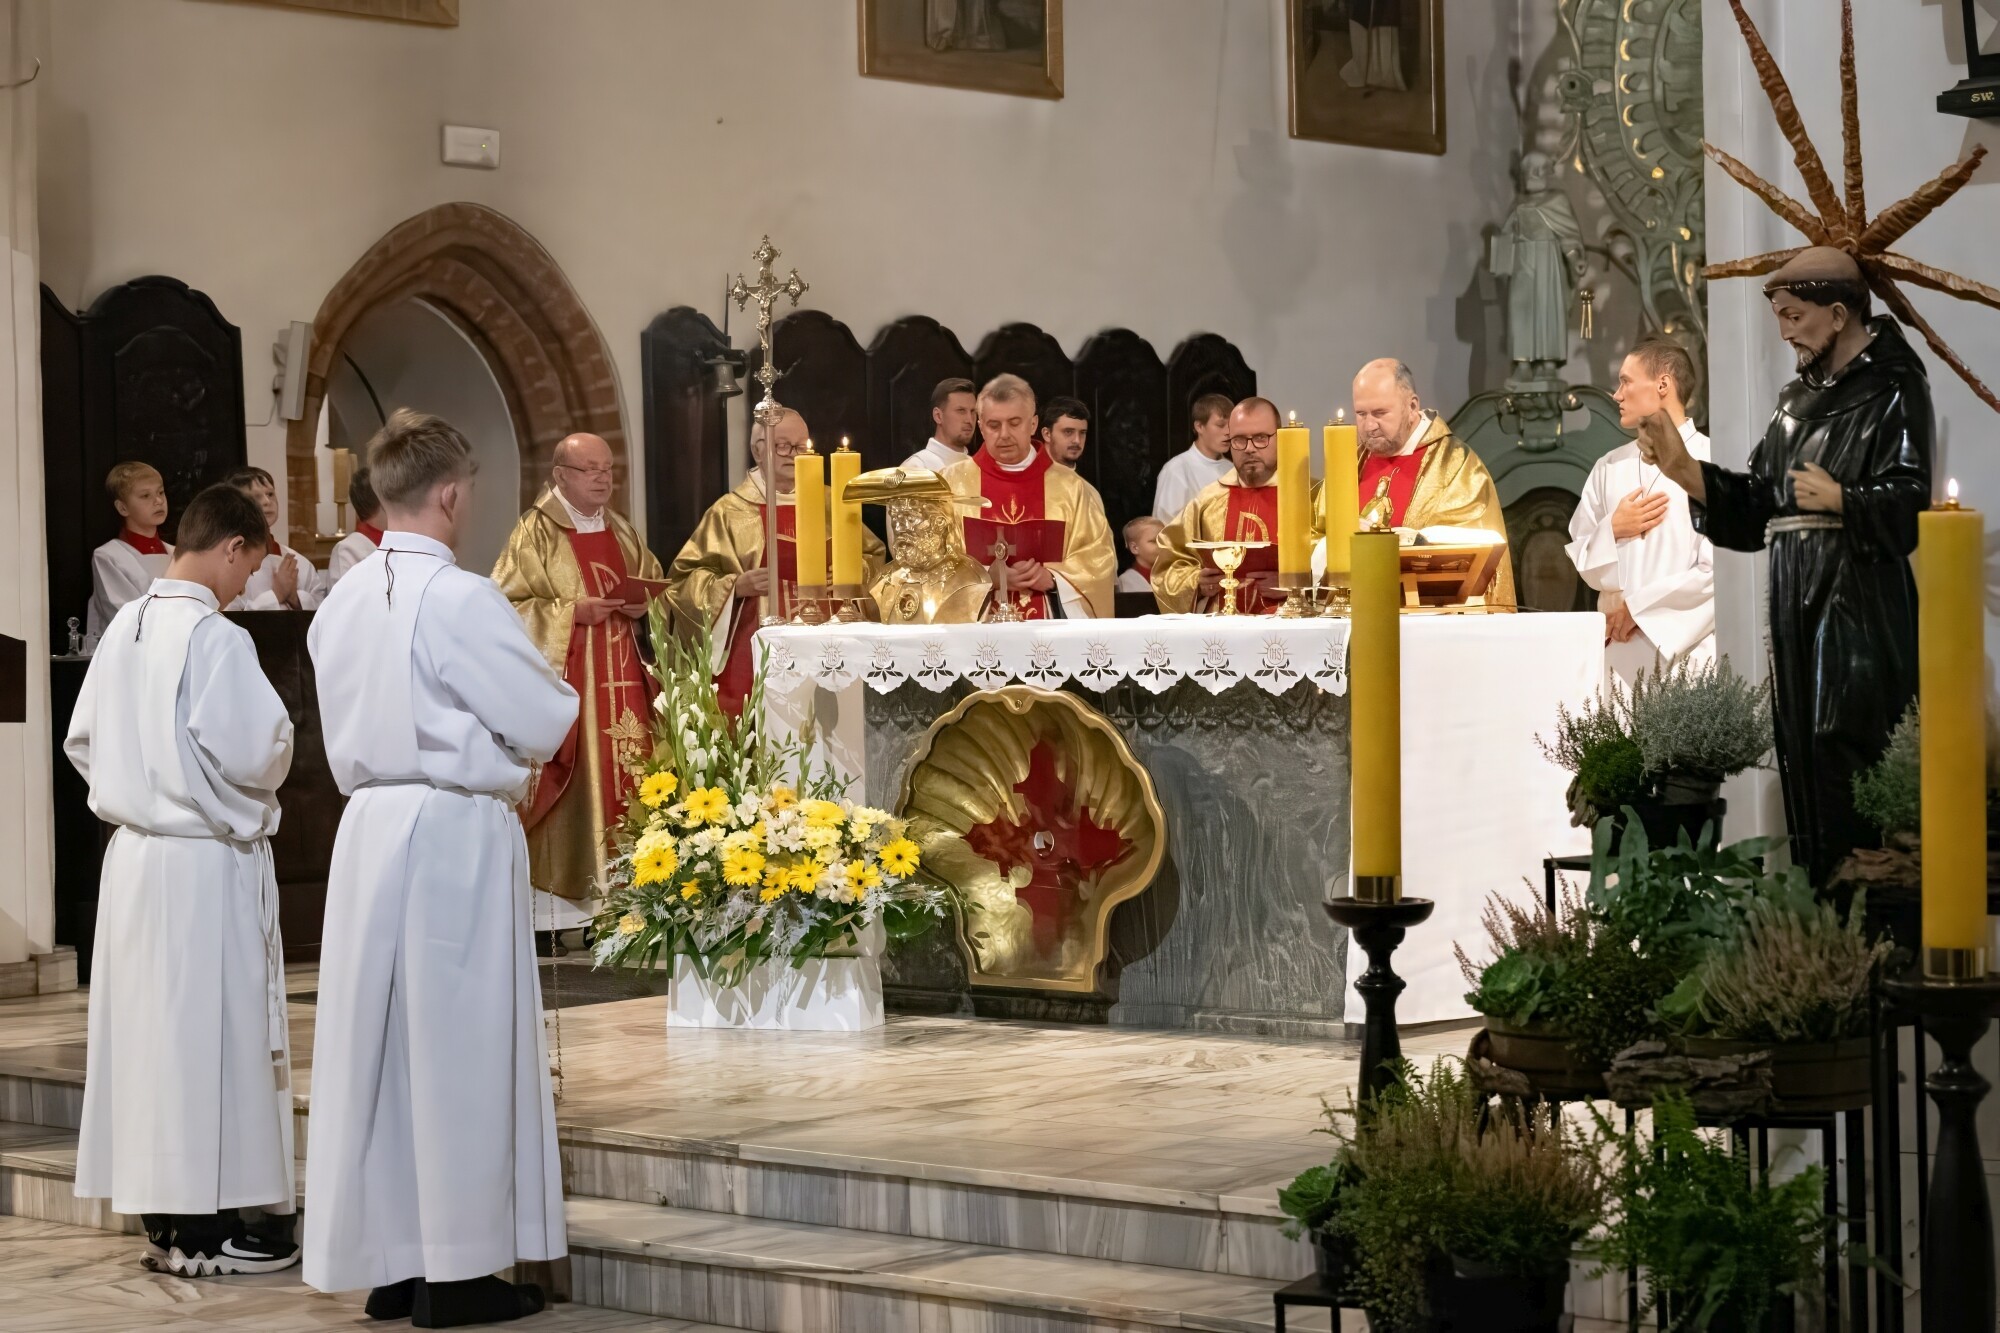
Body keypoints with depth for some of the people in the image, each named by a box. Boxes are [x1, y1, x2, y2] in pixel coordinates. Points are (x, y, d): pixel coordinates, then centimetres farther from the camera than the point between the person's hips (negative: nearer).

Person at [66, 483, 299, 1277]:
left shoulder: (123, 628, 7)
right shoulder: (215, 637, -17)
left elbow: (82, 741, 13)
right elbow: (253, 749, -21)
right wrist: (273, 766, 0)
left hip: (132, 852, 8)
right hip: (207, 861, -8)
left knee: (147, 1030, 11)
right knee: (209, 1034, -1)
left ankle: (161, 1218, 18)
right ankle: (207, 1232, 3)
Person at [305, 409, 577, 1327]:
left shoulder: (342, 603, 7)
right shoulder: (459, 599, -15)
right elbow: (545, 719, -11)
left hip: (368, 829, 7)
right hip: (455, 834, -7)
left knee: (379, 1037, 11)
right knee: (458, 1043, 1)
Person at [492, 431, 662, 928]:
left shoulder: (622, 531, 15)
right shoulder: (536, 533, -5)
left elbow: (655, 585, 22)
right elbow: (508, 606, -10)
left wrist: (641, 604, 0)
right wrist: (572, 612, -17)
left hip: (622, 679, 6)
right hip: (565, 677, -6)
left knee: (629, 779, 2)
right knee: (574, 780, -9)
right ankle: (568, 898, -7)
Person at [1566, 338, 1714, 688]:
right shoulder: (1608, 468, 14)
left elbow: (1720, 570, -12)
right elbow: (1582, 560, 16)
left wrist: (1639, 606, -9)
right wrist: (1612, 531, -4)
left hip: (1685, 650, -4)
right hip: (1620, 651, 4)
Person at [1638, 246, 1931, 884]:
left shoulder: (1890, 390, -3)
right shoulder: (1796, 401, 20)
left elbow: (1910, 503, -14)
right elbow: (1752, 512, 16)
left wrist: (1842, 500, -31)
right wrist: (1683, 468, 5)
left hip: (1860, 611, -8)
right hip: (1797, 612, 8)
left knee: (1850, 776, -14)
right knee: (1803, 772, 6)